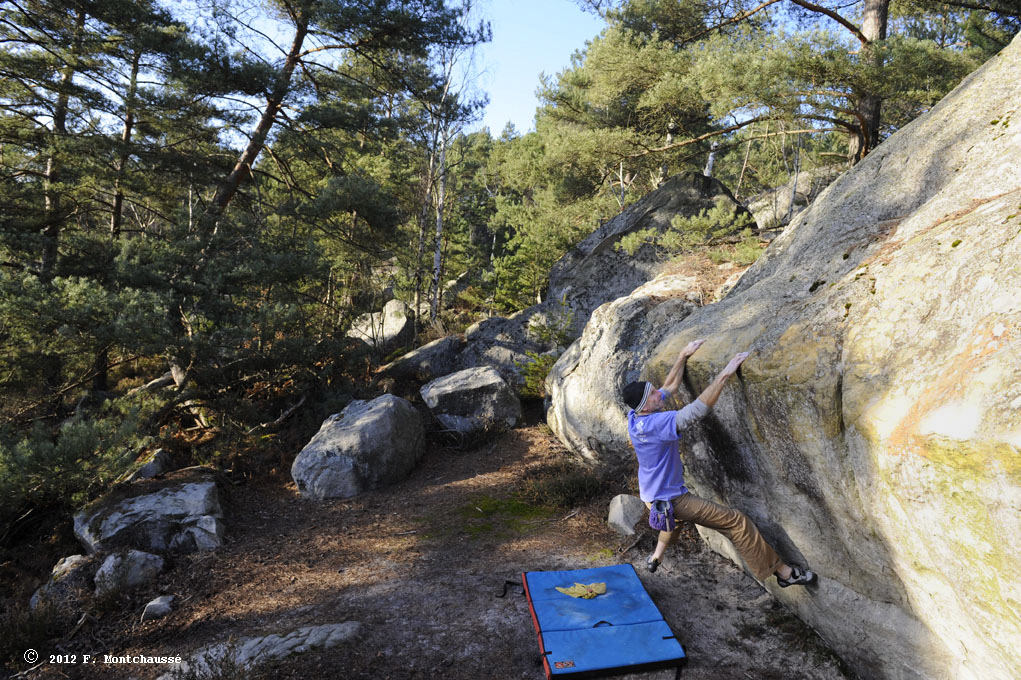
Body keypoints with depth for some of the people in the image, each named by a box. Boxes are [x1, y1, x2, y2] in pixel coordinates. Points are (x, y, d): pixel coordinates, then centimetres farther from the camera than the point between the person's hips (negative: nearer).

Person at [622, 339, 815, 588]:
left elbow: (670, 387, 6)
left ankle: (656, 556, 48)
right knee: (736, 521, -2)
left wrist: (683, 356, 6)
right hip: (671, 500, -9)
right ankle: (781, 571, 10)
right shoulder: (656, 424, -32)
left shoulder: (634, 418, -6)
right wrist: (725, 373, -32)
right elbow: (699, 408, -35)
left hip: (651, 497, 9)